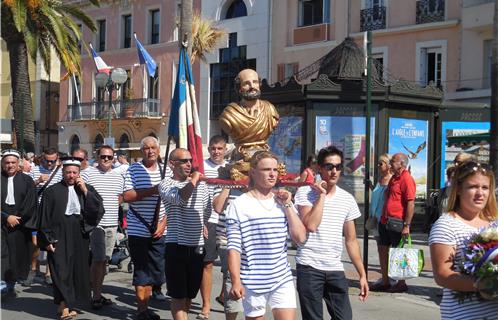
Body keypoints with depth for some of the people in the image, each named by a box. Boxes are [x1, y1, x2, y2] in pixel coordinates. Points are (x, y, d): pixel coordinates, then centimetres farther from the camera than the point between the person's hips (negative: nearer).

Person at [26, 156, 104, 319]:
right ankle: (64, 307, -5)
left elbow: (97, 208, -3)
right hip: (59, 237, -3)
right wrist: (48, 239, -6)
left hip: (79, 237, 4)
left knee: (77, 271, 5)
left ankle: (65, 304, 16)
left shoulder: (87, 189, 10)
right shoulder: (52, 191, 1)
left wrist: (85, 191, -10)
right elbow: (44, 217, 0)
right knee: (61, 271, -7)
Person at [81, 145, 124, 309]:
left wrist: (110, 208, 9)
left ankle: (98, 292, 19)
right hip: (95, 222, -5)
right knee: (98, 259, -7)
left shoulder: (118, 177, 12)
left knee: (104, 259, 10)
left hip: (112, 223, 5)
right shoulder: (88, 174, -3)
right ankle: (96, 296, 0)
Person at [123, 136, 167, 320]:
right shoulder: (134, 170, -2)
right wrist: (152, 190, -18)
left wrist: (163, 223, -3)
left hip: (158, 231, 4)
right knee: (141, 271, 3)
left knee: (156, 270, 8)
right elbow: (127, 196, -11)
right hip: (138, 230, -3)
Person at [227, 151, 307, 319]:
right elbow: (234, 247, -8)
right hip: (253, 282, -4)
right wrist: (236, 281, -15)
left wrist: (287, 205, -3)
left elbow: (300, 237, 2)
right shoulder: (240, 204, -5)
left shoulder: (282, 201, 9)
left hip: (283, 279, 4)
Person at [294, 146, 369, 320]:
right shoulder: (305, 192, -3)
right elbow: (311, 225, -20)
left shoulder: (347, 199, 9)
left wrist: (362, 274, 11)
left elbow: (351, 240, 13)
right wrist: (321, 195, -12)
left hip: (335, 269, 4)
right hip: (309, 267, -4)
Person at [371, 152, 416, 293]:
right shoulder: (394, 178, 15)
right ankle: (385, 282, 21)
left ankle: (401, 284, 12)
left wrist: (406, 225, -23)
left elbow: (411, 203, -20)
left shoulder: (406, 179, -14)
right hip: (385, 221, 9)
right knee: (382, 250, 12)